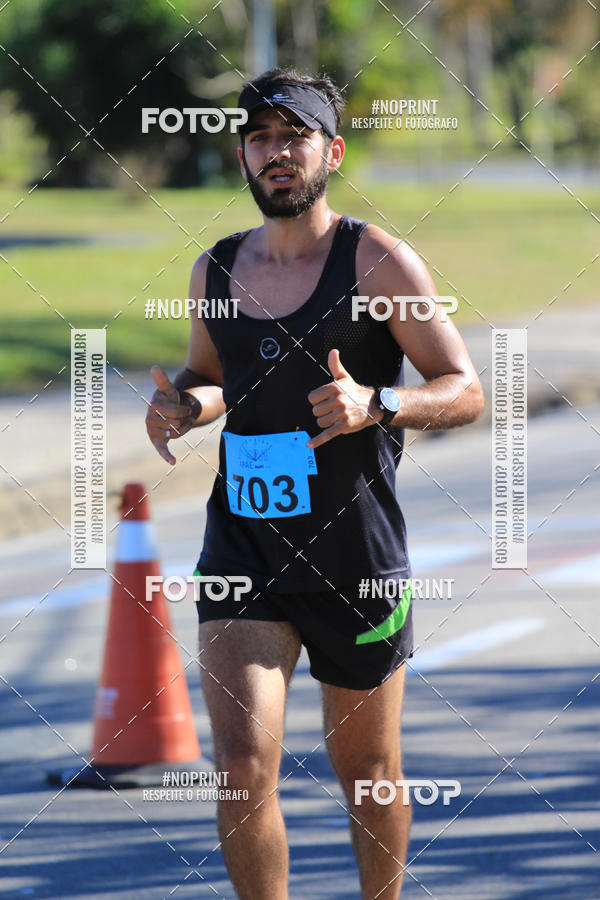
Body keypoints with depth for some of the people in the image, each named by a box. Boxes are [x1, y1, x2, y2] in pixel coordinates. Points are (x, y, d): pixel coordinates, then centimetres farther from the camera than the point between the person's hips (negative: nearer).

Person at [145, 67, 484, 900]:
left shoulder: (378, 261, -6)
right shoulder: (217, 269, 7)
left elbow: (465, 392, -6)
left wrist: (374, 405, -25)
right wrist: (181, 406, 1)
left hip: (355, 551, -2)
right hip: (242, 549, 2)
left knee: (366, 768, 13)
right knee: (243, 768, -12)